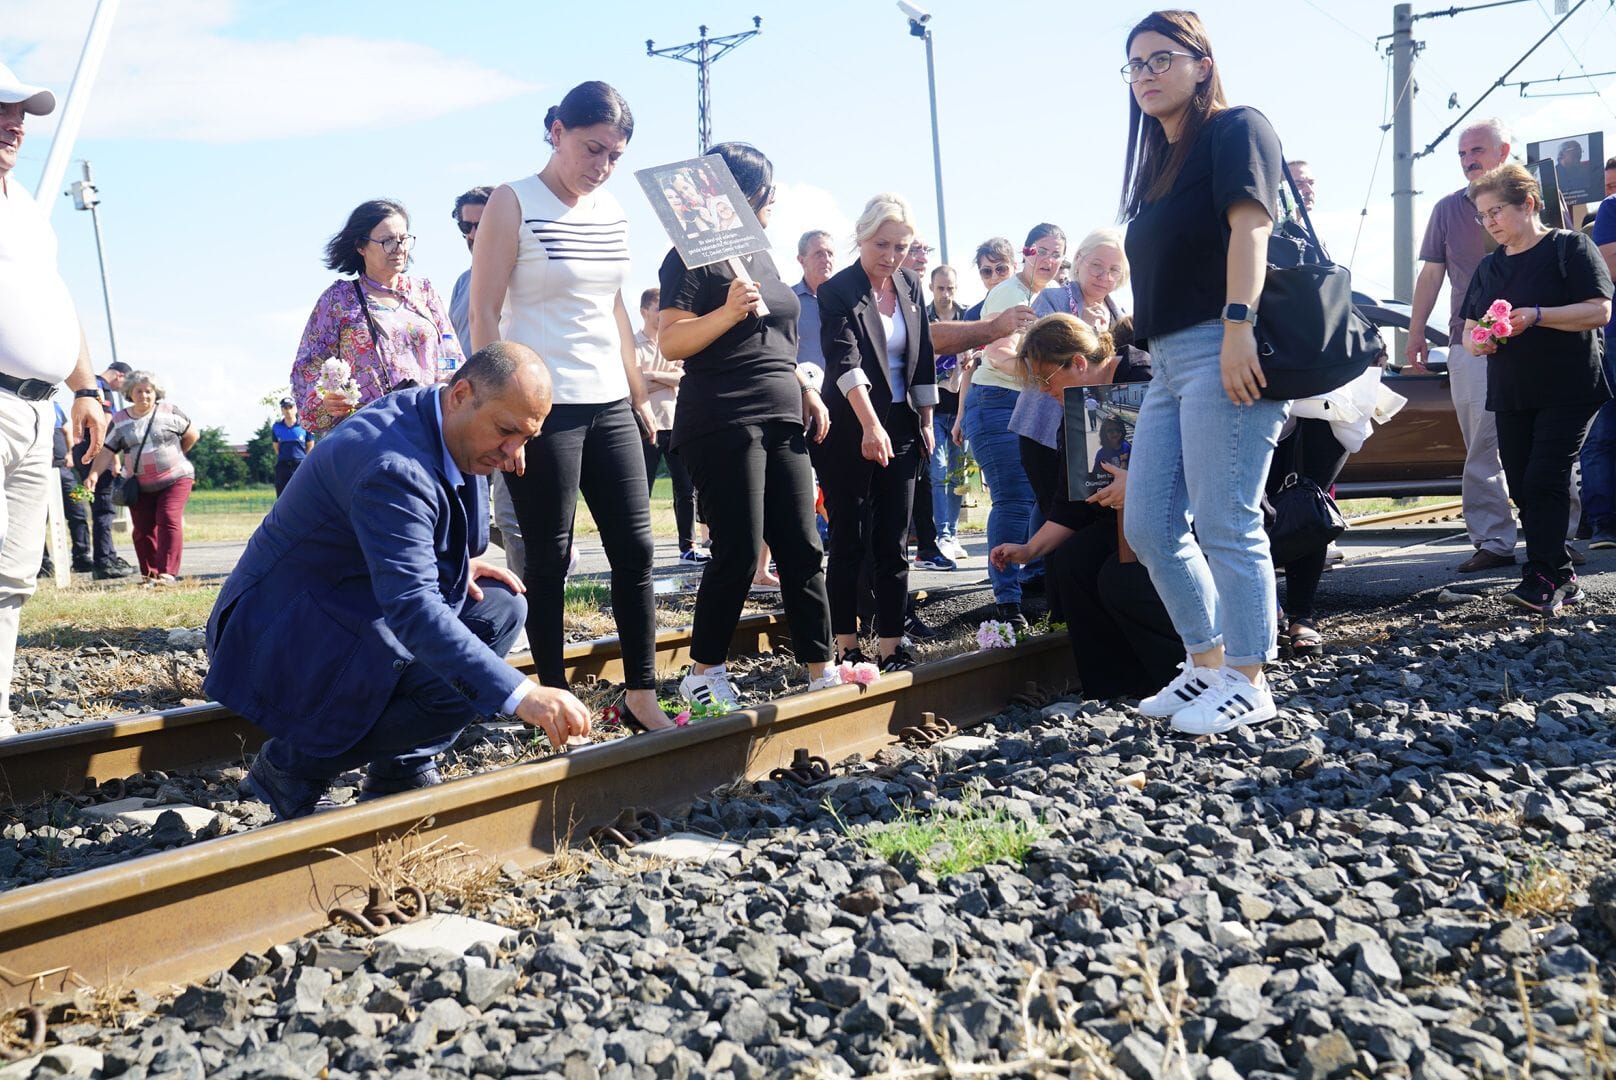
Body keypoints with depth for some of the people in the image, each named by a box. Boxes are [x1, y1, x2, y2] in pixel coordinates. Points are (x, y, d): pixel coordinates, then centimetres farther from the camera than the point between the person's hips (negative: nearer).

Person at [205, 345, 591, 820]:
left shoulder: (447, 426, -1)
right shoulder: (394, 465, -30)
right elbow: (411, 608, -39)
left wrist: (459, 563, -2)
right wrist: (520, 694, -44)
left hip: (356, 603, 10)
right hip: (286, 631, -10)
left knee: (502, 605, 0)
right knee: (465, 683, -25)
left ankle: (400, 768, 4)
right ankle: (294, 767, -6)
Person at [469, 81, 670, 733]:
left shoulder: (611, 212, 12)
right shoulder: (513, 204, -5)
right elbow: (484, 316, -9)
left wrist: (638, 397, 17)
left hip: (609, 404, 6)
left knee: (635, 550, 4)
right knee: (549, 559, 0)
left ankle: (641, 697, 12)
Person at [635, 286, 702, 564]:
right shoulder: (634, 345, -1)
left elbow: (686, 376, 0)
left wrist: (653, 376, -9)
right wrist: (670, 377, -6)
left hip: (676, 425, 5)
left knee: (686, 488, 5)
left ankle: (688, 545, 11)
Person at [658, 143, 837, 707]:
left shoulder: (762, 258, 20)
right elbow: (671, 343, -13)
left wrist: (807, 389, 17)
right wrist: (729, 311, -25)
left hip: (782, 422, 8)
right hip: (723, 423, -8)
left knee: (802, 550, 5)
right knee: (739, 553, -8)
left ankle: (821, 672, 9)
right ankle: (703, 675, 5)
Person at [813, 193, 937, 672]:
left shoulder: (910, 287, 8)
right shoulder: (837, 292, -10)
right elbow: (845, 360, -24)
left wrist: (926, 423, 11)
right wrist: (871, 425, -37)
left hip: (900, 429, 5)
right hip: (850, 432, -5)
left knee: (893, 543, 4)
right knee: (850, 542, -2)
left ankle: (892, 647, 8)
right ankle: (847, 649, 4)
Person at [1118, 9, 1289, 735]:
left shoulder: (1235, 129, -1)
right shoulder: (1159, 163, 24)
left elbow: (1249, 224, -15)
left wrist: (1238, 324, -26)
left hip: (1222, 352, -9)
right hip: (1168, 362, 10)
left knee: (1225, 524, -8)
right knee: (1147, 525, 8)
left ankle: (1248, 683, 3)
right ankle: (1206, 665, 20)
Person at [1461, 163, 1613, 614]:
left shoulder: (1569, 248, -4)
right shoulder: (1489, 267, 16)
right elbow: (1469, 327, 19)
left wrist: (1537, 315, -24)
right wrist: (1475, 341, -5)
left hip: (1568, 392, -6)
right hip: (1510, 397, 7)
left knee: (1544, 480, -16)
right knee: (1522, 489, 4)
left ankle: (1542, 579, -14)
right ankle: (1561, 579, 12)